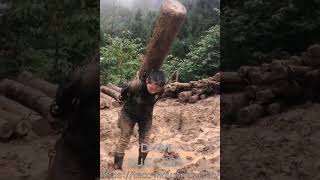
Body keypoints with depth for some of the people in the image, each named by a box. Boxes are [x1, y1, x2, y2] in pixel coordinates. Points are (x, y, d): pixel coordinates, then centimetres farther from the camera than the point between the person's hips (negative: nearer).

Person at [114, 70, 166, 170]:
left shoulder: (161, 90, -25)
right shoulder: (136, 84, -37)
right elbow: (124, 91, -12)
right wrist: (123, 99, 8)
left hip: (146, 116, 3)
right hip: (129, 114, -3)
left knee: (144, 142, 6)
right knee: (123, 140, 0)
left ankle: (141, 165, 27)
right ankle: (117, 167, 12)